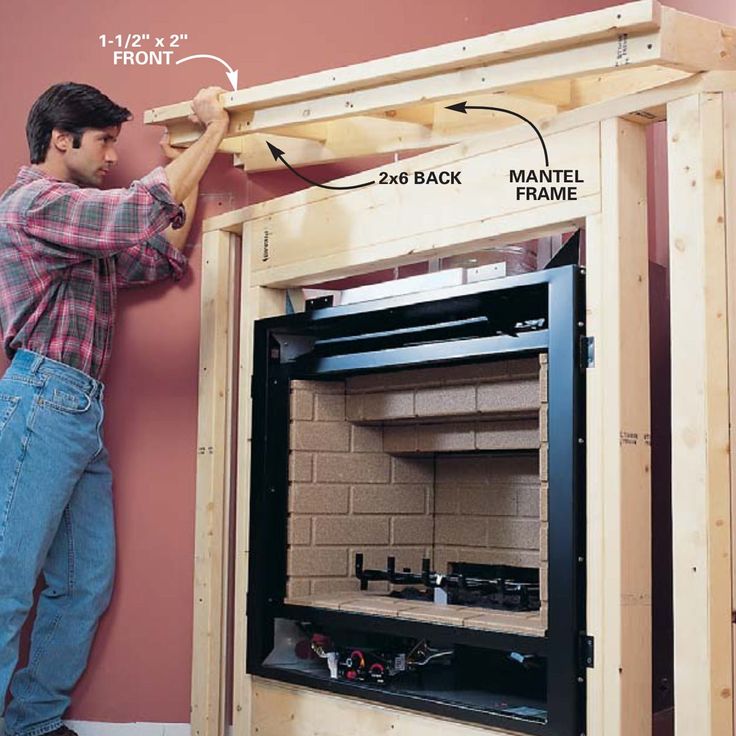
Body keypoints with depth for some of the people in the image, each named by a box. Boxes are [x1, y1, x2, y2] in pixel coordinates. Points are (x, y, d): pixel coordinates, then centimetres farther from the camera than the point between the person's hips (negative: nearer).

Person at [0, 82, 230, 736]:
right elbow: (146, 208, -16)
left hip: (83, 414, 10)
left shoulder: (89, 234, 25)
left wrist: (193, 173, 27)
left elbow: (164, 259, 30)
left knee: (86, 585, 9)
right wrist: (212, 131, -7)